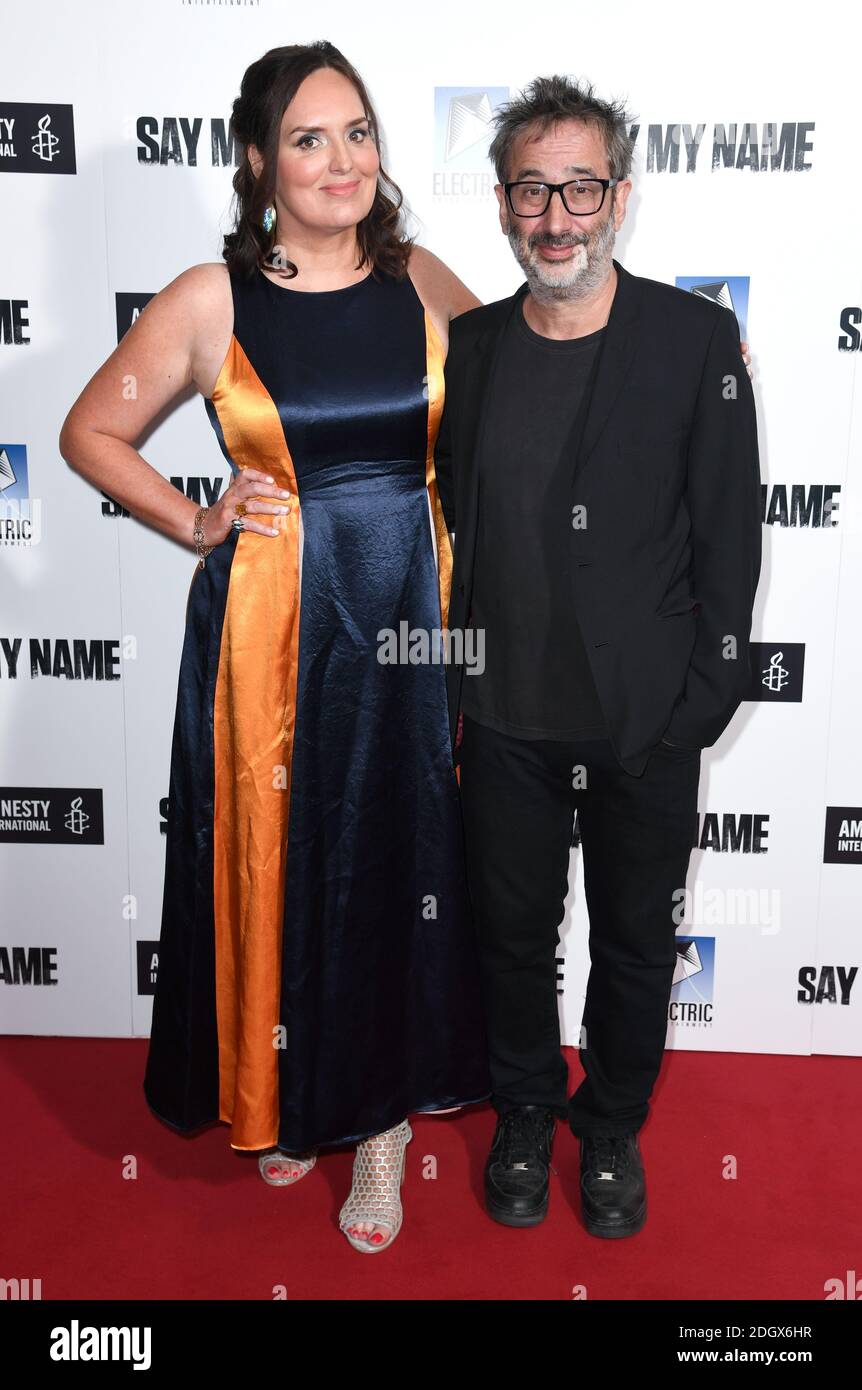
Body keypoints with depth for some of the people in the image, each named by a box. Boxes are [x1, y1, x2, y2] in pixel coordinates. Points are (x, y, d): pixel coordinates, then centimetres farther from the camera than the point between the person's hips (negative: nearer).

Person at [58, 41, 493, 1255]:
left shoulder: (421, 282, 3)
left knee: (406, 860, 9)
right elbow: (90, 432, 7)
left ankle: (386, 1108, 29)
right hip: (271, 622, -2)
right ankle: (290, 1095, 35)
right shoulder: (211, 302, -3)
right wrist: (196, 526, -3)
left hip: (414, 613, 2)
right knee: (279, 861, 10)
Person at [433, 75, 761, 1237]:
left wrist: (703, 699, -9)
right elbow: (446, 528, 7)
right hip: (506, 719, 2)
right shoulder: (468, 348, 3)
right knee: (515, 933, 17)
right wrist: (442, 693, 5)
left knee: (636, 943, 15)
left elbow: (730, 532, -5)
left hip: (646, 720, -2)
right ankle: (525, 1118, 42)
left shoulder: (698, 338, -5)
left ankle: (614, 1128, 41)